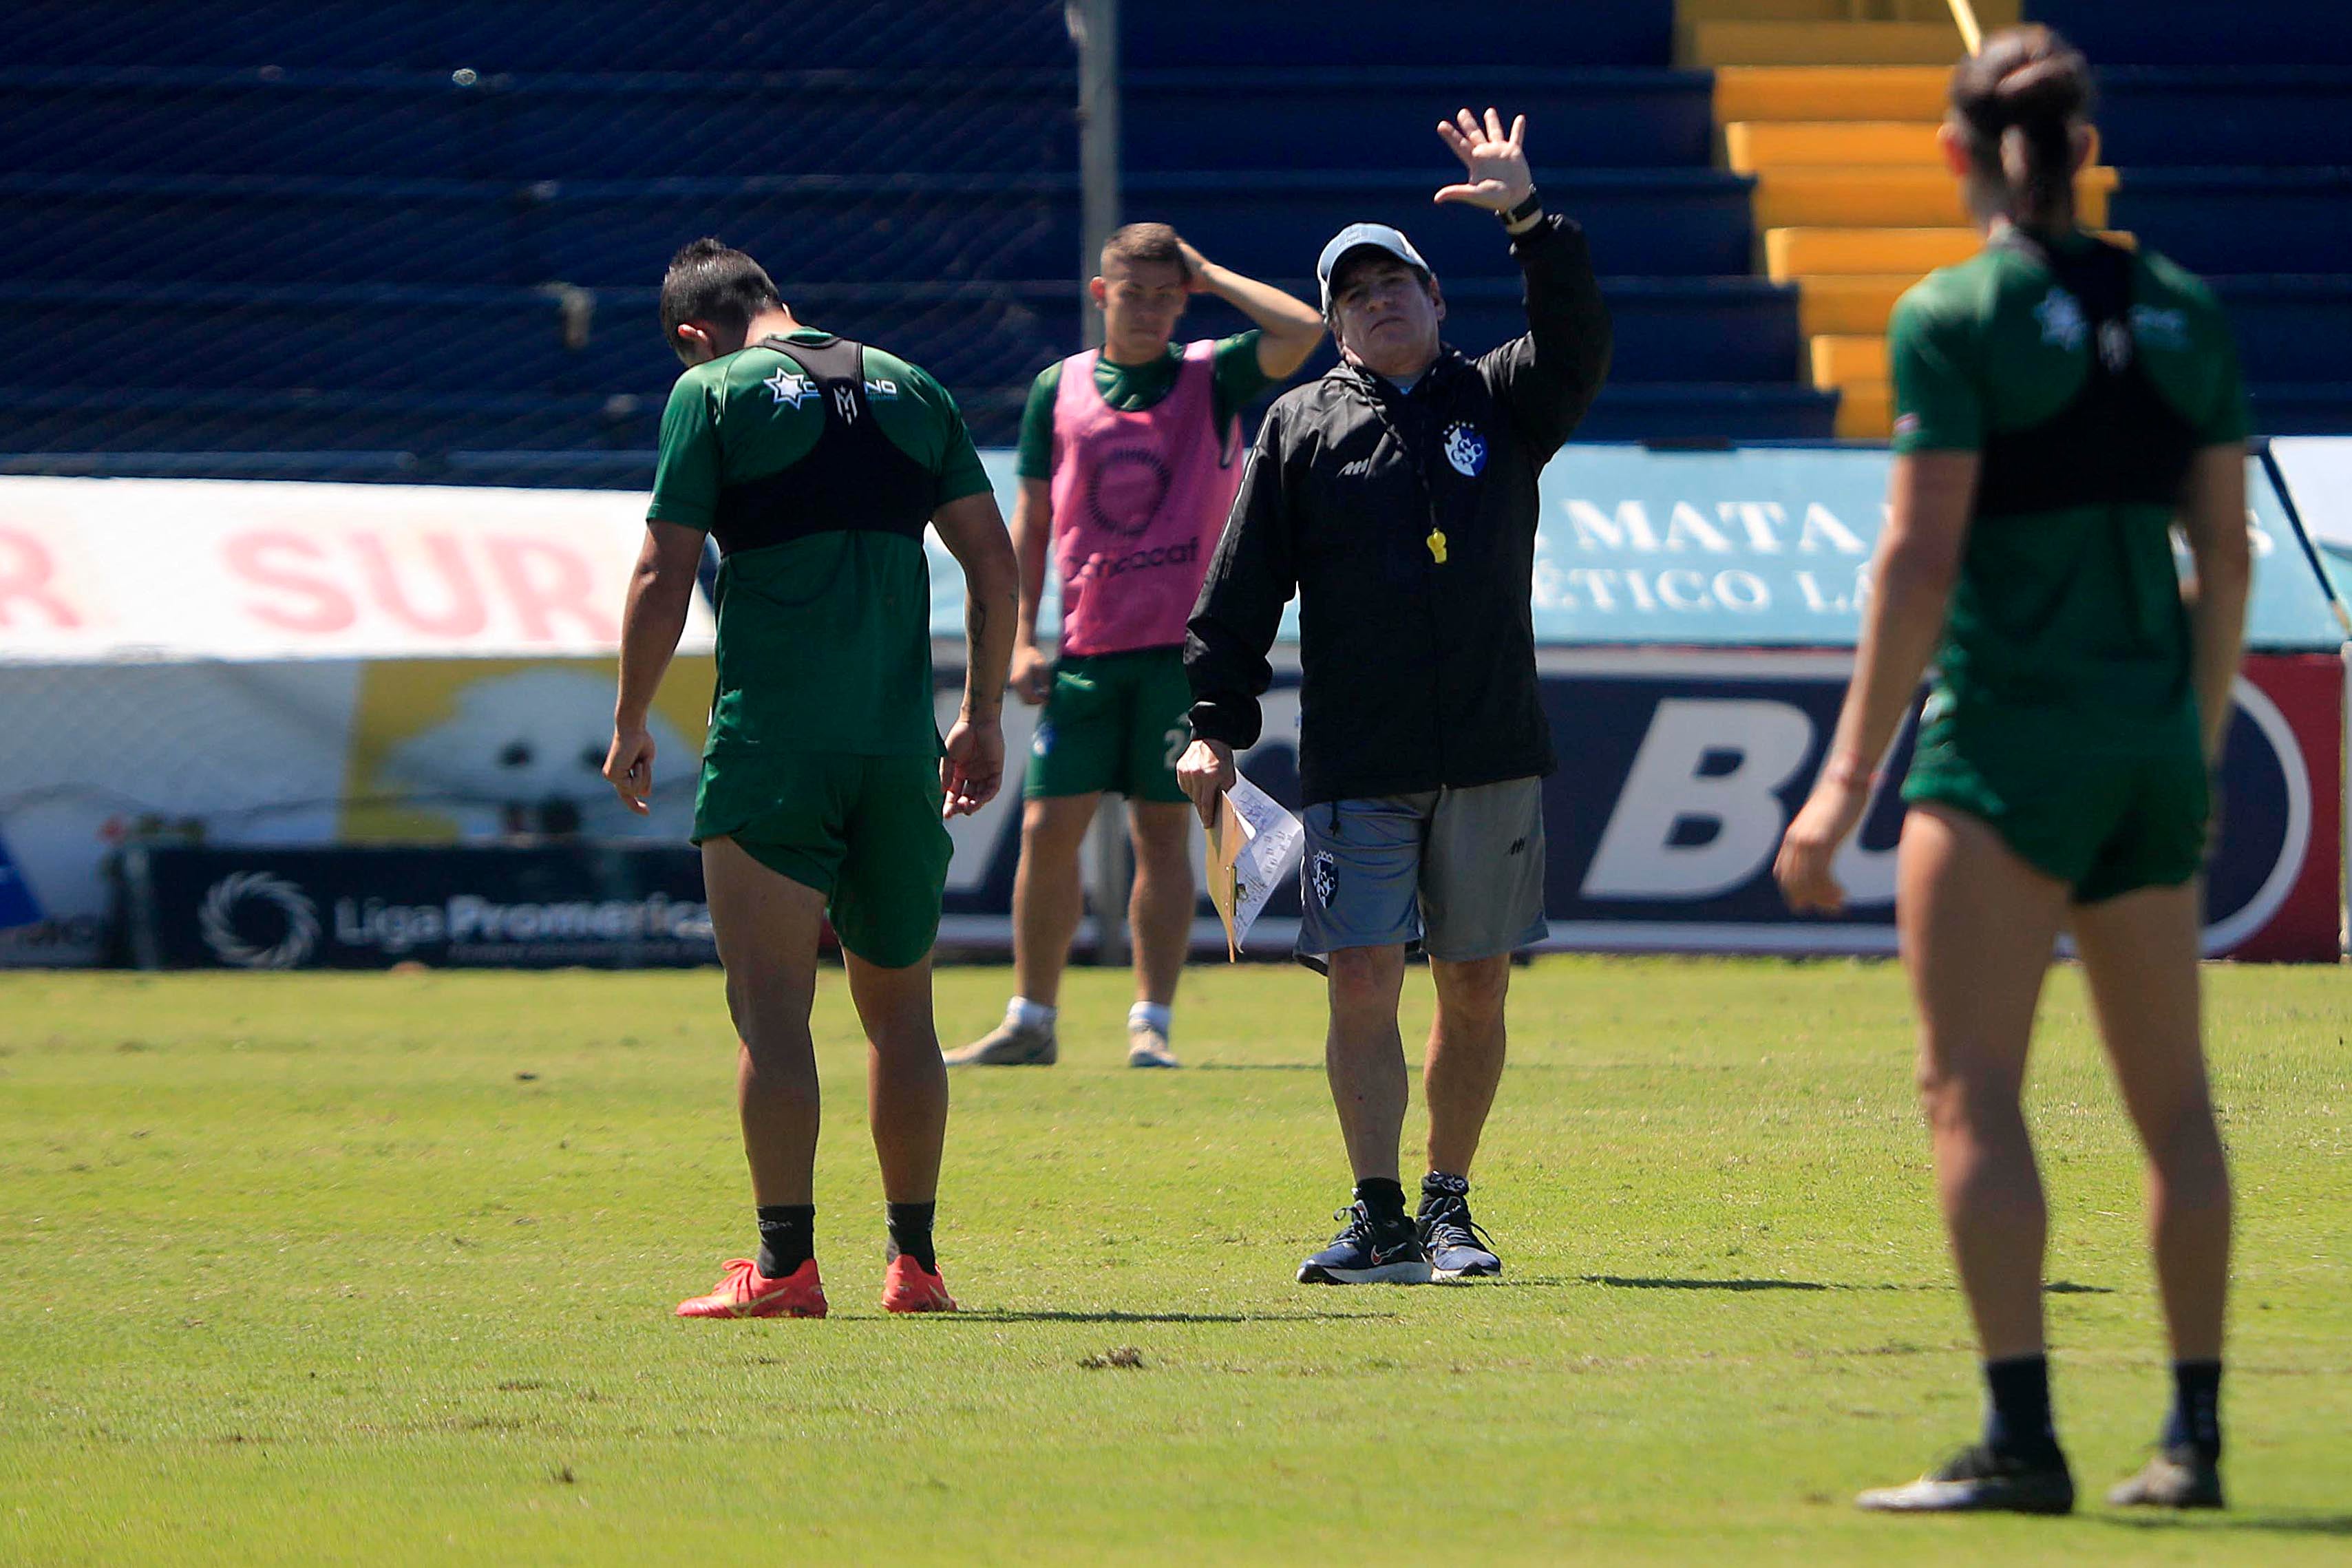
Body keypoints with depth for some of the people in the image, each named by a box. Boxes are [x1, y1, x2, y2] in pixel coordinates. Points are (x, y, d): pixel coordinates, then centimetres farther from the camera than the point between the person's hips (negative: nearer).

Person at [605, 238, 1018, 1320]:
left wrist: (631, 725, 5)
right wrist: (982, 716, 19)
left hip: (770, 739, -4)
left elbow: (662, 577, -5)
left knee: (770, 1008, -4)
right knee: (900, 1009, 13)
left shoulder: (713, 392, 0)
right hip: (901, 745, 4)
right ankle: (914, 1261, 14)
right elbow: (994, 562, 12)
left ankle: (785, 1266, -10)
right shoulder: (909, 390, 13)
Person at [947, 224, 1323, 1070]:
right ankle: (1031, 1022, 10)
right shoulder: (1060, 388, 8)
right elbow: (1030, 520, 11)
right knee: (1048, 828, 0)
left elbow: (1304, 330, -14)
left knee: (1164, 832, -1)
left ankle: (1151, 1024, 4)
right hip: (1086, 650, 2)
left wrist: (1208, 274, -5)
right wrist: (1021, 637, 3)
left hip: (1183, 646, -2)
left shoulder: (1210, 380, 3)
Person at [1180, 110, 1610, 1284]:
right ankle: (1378, 1219, -4)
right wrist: (1216, 724, 0)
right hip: (1356, 767, -1)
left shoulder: (1498, 404, 10)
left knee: (1476, 991, 5)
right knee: (1361, 984, -9)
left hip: (1491, 759, 1)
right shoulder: (1301, 429, 8)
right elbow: (1241, 588, 6)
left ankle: (1447, 1208, 17)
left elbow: (1577, 347, -9)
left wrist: (1529, 217, -16)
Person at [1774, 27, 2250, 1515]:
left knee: (1972, 1085, -5)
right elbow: (2227, 555, 12)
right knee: (2173, 1097, 11)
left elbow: (1921, 560, -13)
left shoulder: (1956, 317, -8)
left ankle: (2020, 1435, -13)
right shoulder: (2184, 311, 8)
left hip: (2006, 736, -6)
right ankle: (2196, 1437, 14)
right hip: (2155, 738, 6)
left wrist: (1850, 776, -10)